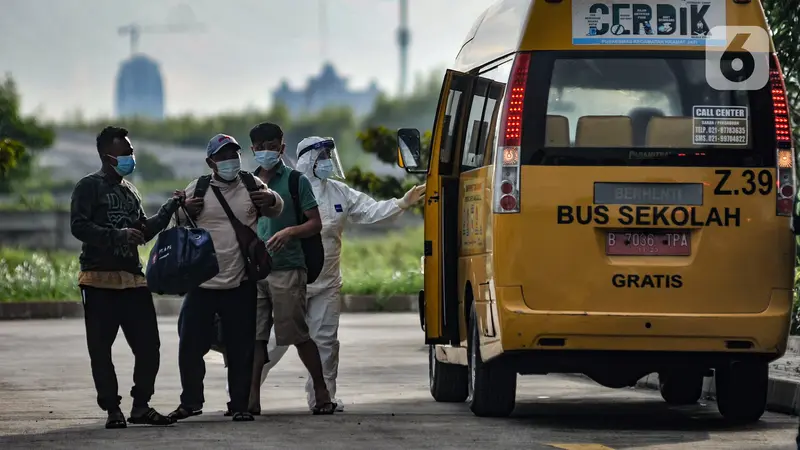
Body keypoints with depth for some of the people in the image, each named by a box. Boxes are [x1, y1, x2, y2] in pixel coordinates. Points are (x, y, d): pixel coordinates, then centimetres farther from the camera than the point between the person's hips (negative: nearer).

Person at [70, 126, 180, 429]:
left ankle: (141, 406, 11)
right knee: (100, 349, -3)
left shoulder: (130, 191, 19)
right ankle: (112, 410, 3)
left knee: (148, 346, 1)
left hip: (133, 279, 6)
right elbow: (78, 226, -15)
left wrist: (170, 208, 16)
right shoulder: (89, 187, -3)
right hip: (100, 280, -6)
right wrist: (117, 234, -22)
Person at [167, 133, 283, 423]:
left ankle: (240, 405, 14)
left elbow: (276, 210, 15)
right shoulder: (198, 189, 2)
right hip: (202, 283, 0)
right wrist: (184, 210, -15)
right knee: (190, 343, 0)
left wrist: (270, 200, -9)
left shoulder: (251, 185, 4)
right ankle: (190, 401, 14)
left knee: (241, 347, 4)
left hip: (240, 285, 0)